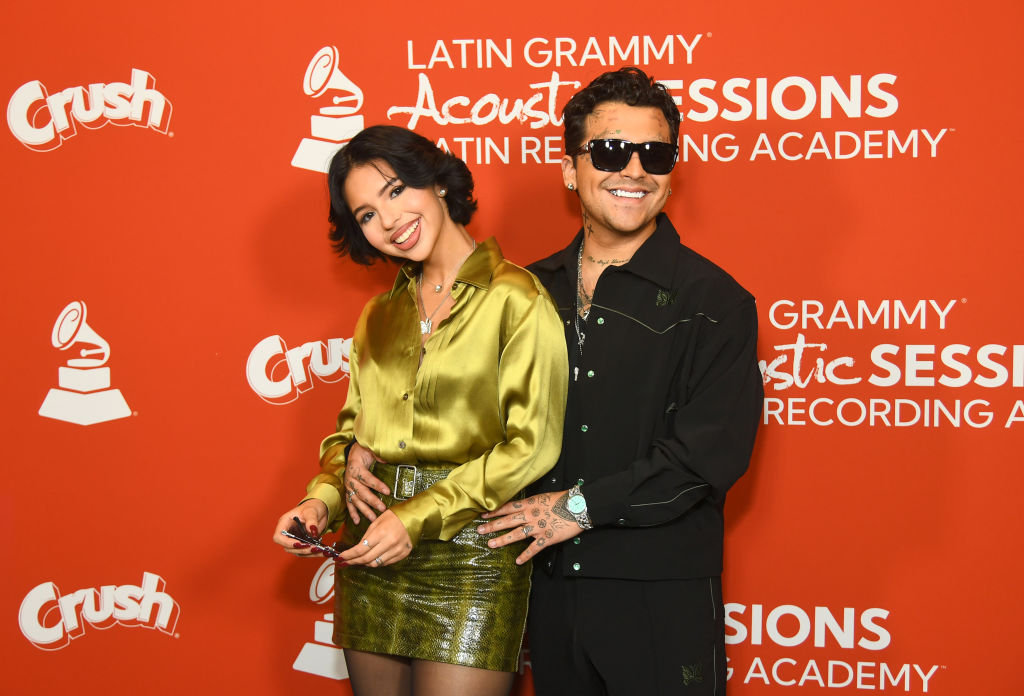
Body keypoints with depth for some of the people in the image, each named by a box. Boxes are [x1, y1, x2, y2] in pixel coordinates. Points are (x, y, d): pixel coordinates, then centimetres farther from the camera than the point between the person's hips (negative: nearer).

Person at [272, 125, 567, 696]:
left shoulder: (517, 299, -6)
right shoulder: (380, 315, 16)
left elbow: (531, 447, -11)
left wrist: (419, 517, -15)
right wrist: (323, 499, 0)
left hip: (469, 558, -6)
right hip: (370, 559, 6)